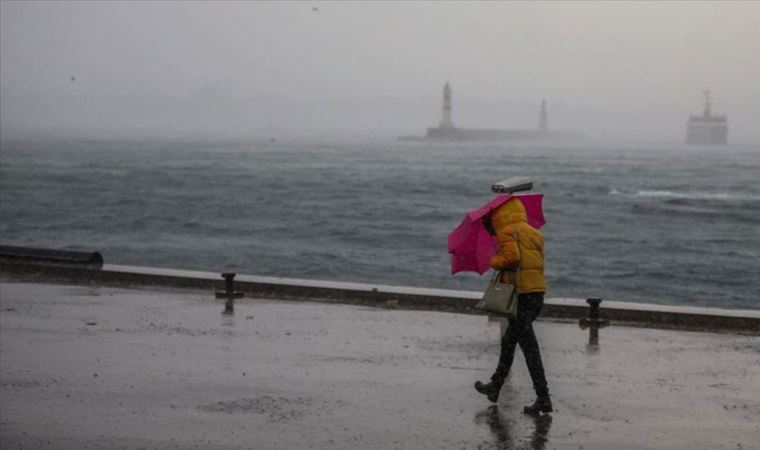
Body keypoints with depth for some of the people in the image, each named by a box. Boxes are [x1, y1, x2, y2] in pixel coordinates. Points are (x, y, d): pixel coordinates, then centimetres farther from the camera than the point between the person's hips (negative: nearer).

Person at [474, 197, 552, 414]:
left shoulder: (508, 232, -5)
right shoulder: (535, 233, 19)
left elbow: (511, 256, -20)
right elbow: (538, 261, 14)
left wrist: (495, 262, -1)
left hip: (520, 292, -9)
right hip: (538, 291, 9)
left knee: (529, 345, -8)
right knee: (509, 340, 23)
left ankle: (543, 398, -11)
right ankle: (495, 386, 34)